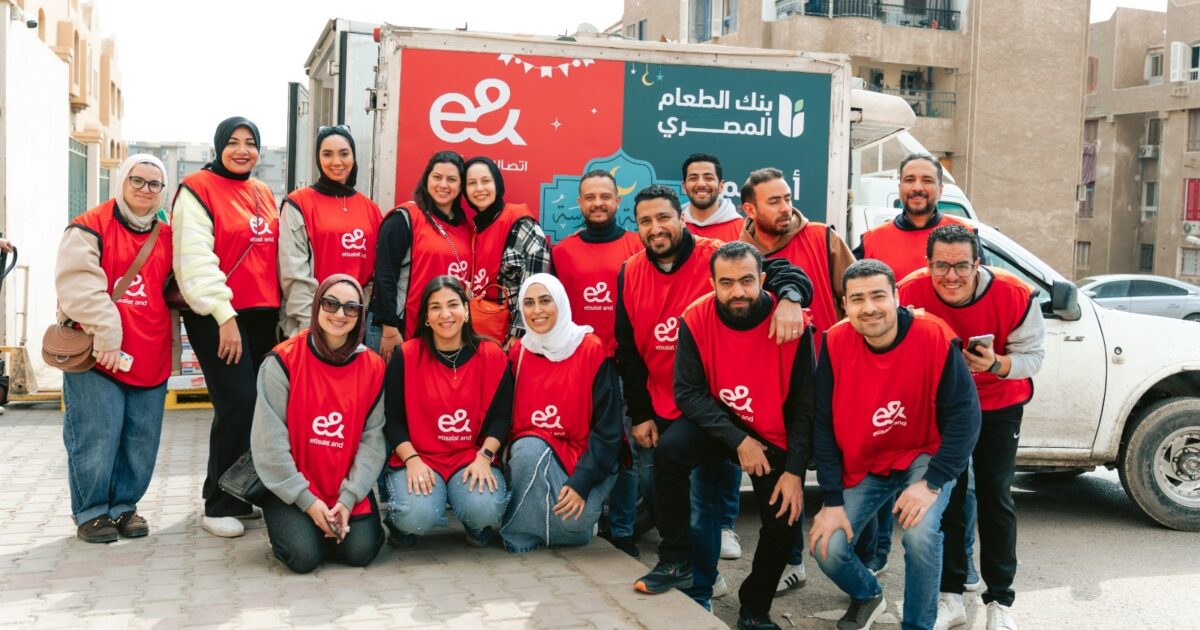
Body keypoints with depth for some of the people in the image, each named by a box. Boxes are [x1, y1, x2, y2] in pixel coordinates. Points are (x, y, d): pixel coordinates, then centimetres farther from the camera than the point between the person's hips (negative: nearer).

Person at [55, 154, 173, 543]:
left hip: (151, 361, 5)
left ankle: (124, 506, 23)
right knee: (96, 438, -4)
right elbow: (78, 284, -16)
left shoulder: (166, 237, 15)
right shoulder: (89, 228, -4)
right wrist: (106, 333, -23)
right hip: (94, 358, -5)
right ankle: (90, 512, 12)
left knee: (141, 442, 7)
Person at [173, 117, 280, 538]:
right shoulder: (198, 190, -5)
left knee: (262, 404, 5)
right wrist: (224, 314, -18)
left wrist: (283, 311, 17)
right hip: (218, 317, -7)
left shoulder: (264, 195, 17)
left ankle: (243, 496, 18)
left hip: (262, 315, 7)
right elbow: (196, 258, -14)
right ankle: (219, 506, 1)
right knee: (238, 403, -12)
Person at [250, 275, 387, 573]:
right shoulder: (283, 361, -11)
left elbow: (372, 439, -4)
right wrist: (308, 500, -15)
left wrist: (348, 498, -14)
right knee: (304, 555, -20)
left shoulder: (372, 367, -1)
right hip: (289, 488, -2)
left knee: (361, 551, -16)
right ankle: (286, 526, 15)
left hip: (348, 487, 3)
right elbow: (270, 442, -13)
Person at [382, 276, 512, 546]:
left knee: (486, 510, -30)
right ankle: (401, 522, 10)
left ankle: (478, 525, 10)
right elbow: (392, 419, 0)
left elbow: (501, 416, 1)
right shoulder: (406, 356, -1)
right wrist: (412, 460, -15)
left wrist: (484, 457, -14)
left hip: (472, 459, 1)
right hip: (418, 458, -1)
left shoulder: (492, 355, 2)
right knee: (418, 516, -30)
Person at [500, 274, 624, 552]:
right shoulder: (518, 353, 5)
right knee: (529, 447, -29)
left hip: (584, 461, -4)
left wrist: (581, 483, -20)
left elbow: (608, 428, -11)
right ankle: (520, 534, -9)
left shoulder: (592, 350, -8)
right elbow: (508, 418, 8)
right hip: (529, 456, 4)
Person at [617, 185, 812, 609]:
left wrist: (789, 297, -45)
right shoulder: (629, 274, 1)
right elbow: (628, 352, 6)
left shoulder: (716, 257, -13)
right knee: (654, 494, 14)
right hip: (656, 412, 5)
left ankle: (697, 595, 10)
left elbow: (784, 270, -22)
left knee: (699, 501, -7)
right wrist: (639, 414, 4)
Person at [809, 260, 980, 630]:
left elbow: (964, 415, -18)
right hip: (862, 464, 3)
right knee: (827, 549, -10)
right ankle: (867, 595, 26)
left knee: (920, 536, -28)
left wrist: (932, 483, -25)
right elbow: (822, 424, -10)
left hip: (924, 457, -2)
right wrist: (833, 501, -13)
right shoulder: (836, 343, -15)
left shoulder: (934, 337, -21)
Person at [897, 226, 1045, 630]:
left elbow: (1033, 355, -18)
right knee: (946, 495, 4)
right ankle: (951, 597, 16)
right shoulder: (911, 292, -27)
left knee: (995, 497, 2)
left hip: (999, 404, -1)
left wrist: (996, 365, -37)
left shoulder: (1014, 296, -28)